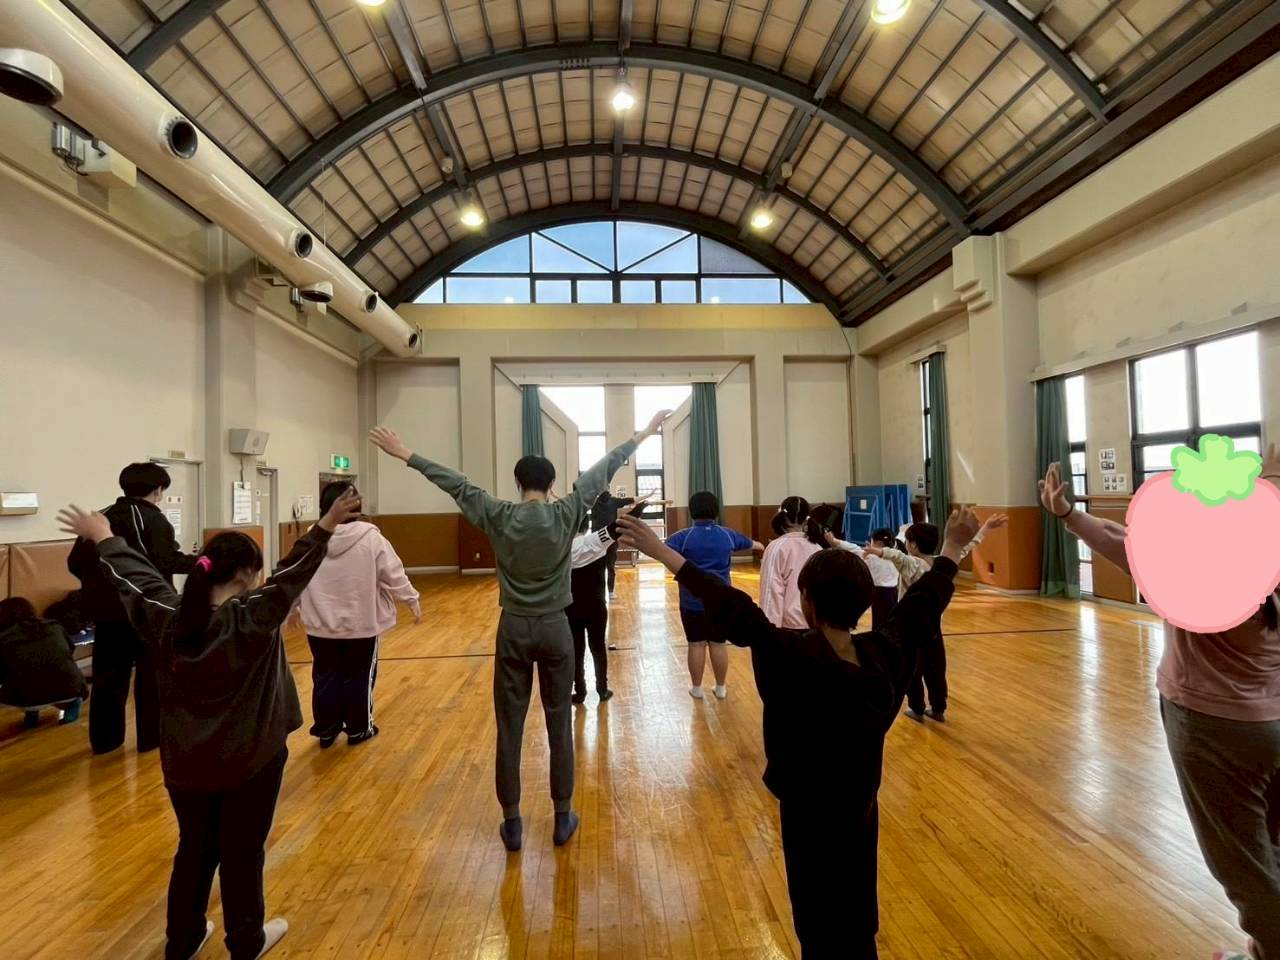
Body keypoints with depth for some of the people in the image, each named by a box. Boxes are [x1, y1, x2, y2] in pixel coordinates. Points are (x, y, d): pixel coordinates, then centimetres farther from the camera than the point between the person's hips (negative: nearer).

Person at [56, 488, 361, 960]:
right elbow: (293, 574, -29)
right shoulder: (254, 619, -22)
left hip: (184, 760, 5)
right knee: (242, 852, 14)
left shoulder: (166, 618, -7)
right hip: (249, 760, -5)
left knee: (195, 848, 24)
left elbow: (135, 575, 7)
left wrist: (103, 538, 22)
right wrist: (325, 527, -32)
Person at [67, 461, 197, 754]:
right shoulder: (154, 520, -11)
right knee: (151, 674, 7)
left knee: (108, 675, 14)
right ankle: (151, 736, 15)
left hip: (106, 609, 6)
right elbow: (165, 562, -23)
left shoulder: (101, 518, 8)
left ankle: (104, 739, 23)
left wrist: (100, 582, 21)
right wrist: (197, 561, -10)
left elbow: (75, 563, 7)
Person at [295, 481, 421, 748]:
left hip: (321, 625, 3)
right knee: (358, 677, 12)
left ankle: (326, 731, 29)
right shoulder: (370, 537, -14)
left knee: (325, 678, 16)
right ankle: (358, 729, 25)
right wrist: (412, 600, 3)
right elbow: (394, 575, -11)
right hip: (362, 624, -3)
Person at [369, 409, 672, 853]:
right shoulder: (566, 514, -9)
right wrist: (642, 435, 2)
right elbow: (602, 471, -4)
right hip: (555, 630, 0)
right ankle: (563, 818, 24)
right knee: (559, 725, 11)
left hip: (513, 630, 1)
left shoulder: (497, 516, -6)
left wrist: (406, 456, 10)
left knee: (509, 727, 10)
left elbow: (454, 483, 1)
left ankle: (512, 822, 22)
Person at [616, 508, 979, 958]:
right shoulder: (887, 651, -13)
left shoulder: (795, 658, -30)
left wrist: (663, 553, -32)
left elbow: (736, 612, -33)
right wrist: (953, 548, 15)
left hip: (809, 816, -5)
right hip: (861, 810, 5)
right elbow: (922, 602, 0)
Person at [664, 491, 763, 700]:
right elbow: (749, 542, 24)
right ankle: (721, 688, 24)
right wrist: (761, 547, 44)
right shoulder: (727, 535, 3)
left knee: (696, 644, 8)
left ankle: (696, 688, 20)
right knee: (718, 644, 11)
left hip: (693, 601, -2)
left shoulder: (683, 537, -9)